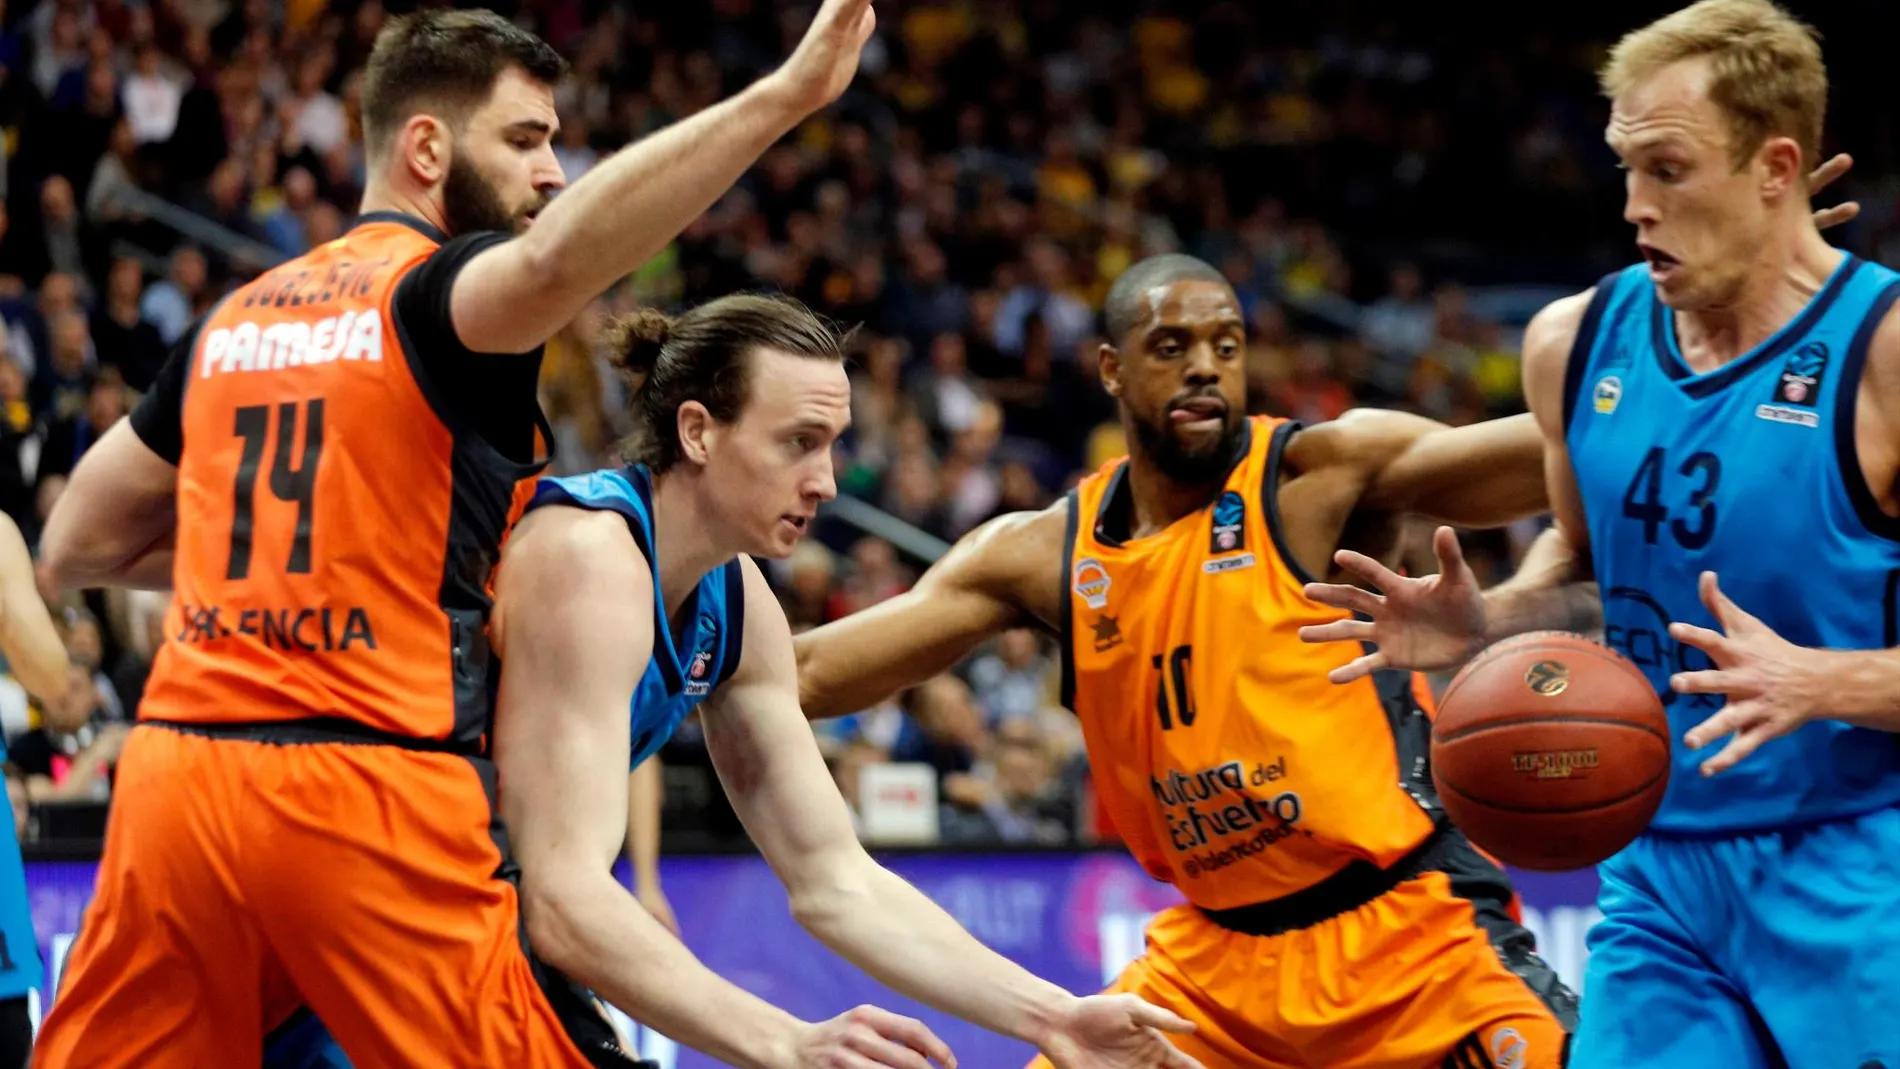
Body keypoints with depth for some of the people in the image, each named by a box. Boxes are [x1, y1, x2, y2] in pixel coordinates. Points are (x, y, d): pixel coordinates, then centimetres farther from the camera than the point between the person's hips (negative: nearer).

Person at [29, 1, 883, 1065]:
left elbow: (78, 547, 24)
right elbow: (553, 259, -28)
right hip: (374, 792, -7)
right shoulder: (433, 291, -3)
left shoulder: (230, 322, 17)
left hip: (177, 770, 7)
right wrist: (787, 94, -33)